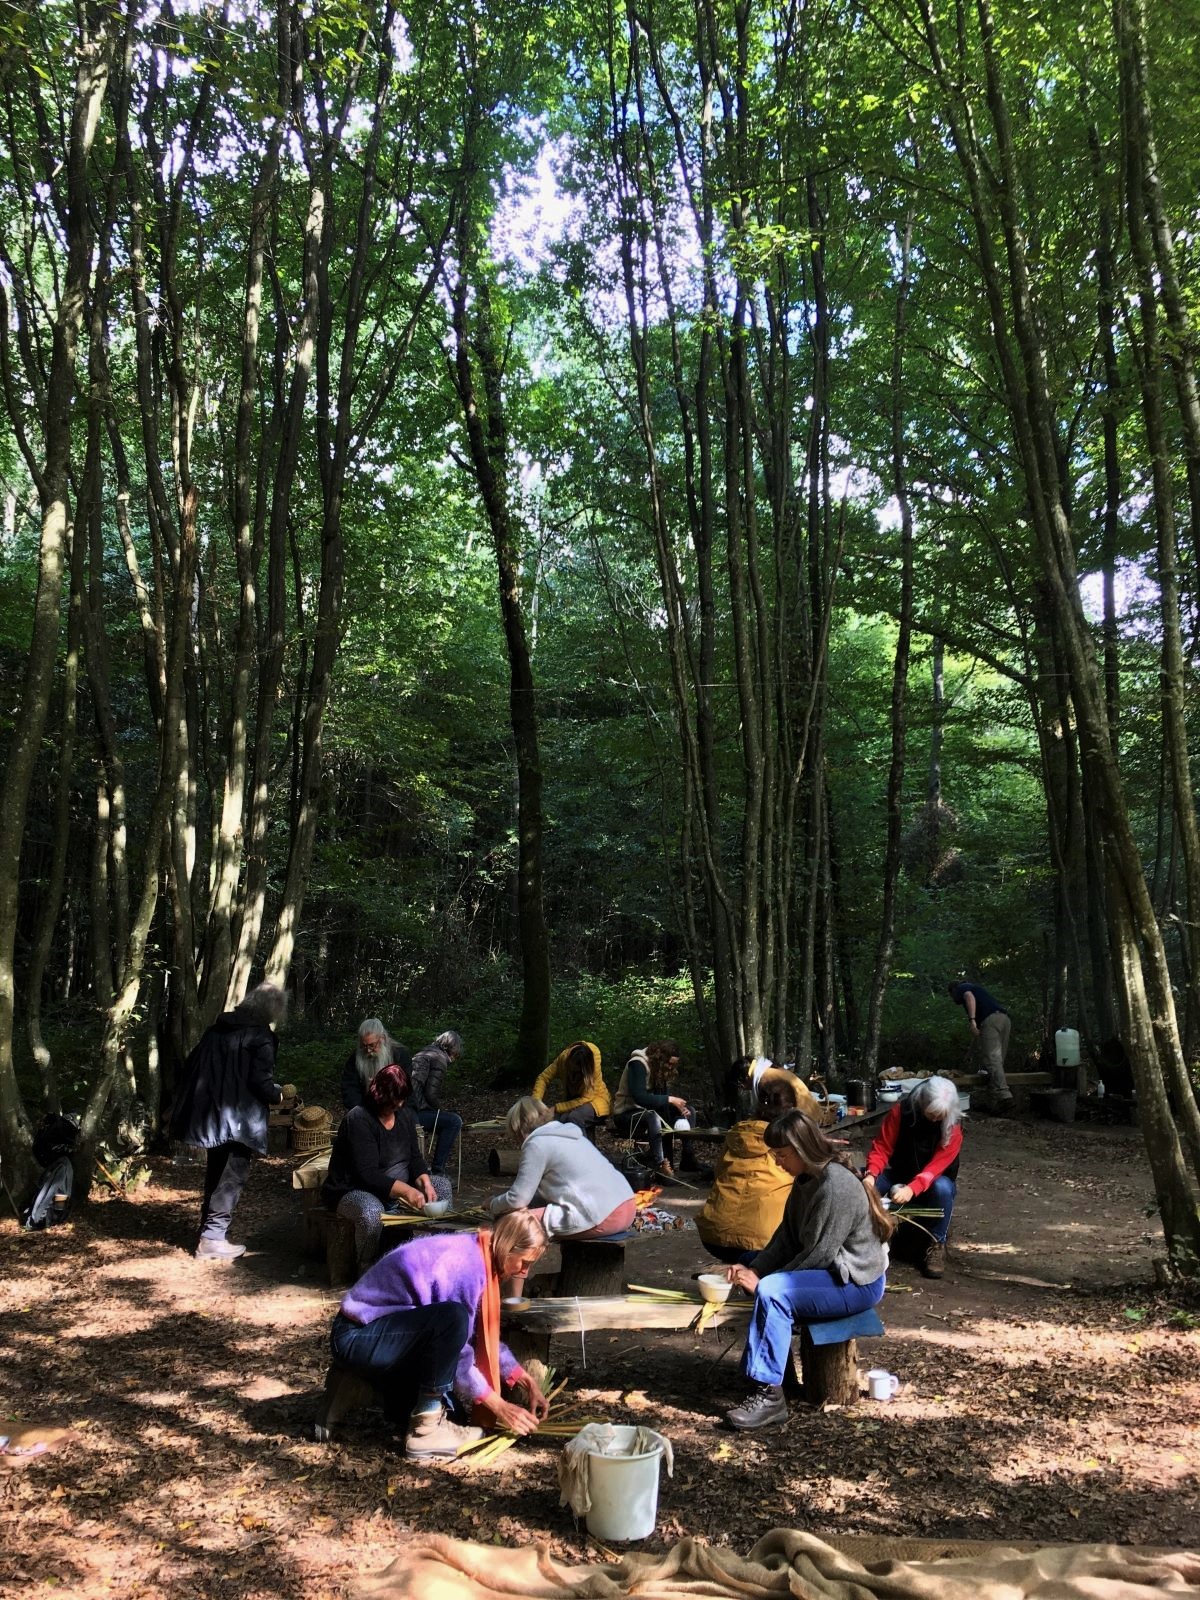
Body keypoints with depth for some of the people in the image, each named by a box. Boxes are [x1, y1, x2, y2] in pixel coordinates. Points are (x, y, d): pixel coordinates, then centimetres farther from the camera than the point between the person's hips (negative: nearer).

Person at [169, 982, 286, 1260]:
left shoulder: (218, 1027, 9)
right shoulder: (261, 1036, -13)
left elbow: (192, 1065, 12)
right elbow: (260, 1082, -19)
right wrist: (277, 1095, 0)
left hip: (208, 1113, 8)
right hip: (238, 1119, -7)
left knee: (216, 1173, 20)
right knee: (233, 1175, 2)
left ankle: (209, 1229, 28)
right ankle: (212, 1239, 1)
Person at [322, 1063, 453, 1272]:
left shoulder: (405, 1115, 4)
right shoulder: (359, 1119, -22)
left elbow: (414, 1158, 6)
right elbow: (367, 1173, -28)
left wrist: (425, 1183, -15)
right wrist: (406, 1191, -36)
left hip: (397, 1190, 8)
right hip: (353, 1191, -8)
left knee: (443, 1186, 1)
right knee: (371, 1213, -40)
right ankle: (367, 1269, -14)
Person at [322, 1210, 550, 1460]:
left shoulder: (472, 1253, 3)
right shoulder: (464, 1265, -25)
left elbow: (481, 1336, 12)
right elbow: (456, 1351, -20)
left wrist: (526, 1381, 8)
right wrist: (499, 1407, -10)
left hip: (387, 1331, 10)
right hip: (356, 1338, -10)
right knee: (452, 1319, -31)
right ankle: (426, 1429, -18)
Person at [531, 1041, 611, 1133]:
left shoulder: (593, 1069, -28)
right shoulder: (564, 1057, -20)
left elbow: (586, 1098, -27)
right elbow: (544, 1078, -16)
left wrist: (556, 1108, -32)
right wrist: (536, 1101, -32)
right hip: (573, 1099, 4)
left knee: (575, 1117, -33)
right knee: (561, 1118, -28)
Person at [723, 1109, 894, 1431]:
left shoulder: (836, 1185, -24)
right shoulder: (806, 1181, 7)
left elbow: (818, 1253, -24)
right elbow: (786, 1239, 7)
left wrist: (762, 1280, -18)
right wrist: (754, 1270, -7)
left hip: (856, 1282, -10)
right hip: (832, 1272, 10)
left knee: (772, 1292, -26)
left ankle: (769, 1394, -21)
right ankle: (779, 1369, 10)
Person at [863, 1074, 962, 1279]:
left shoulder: (952, 1126, -20)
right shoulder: (901, 1111, -16)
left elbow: (937, 1165, -29)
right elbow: (881, 1147, -15)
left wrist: (913, 1188, -46)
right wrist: (871, 1175, -35)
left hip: (933, 1181, -2)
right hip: (898, 1176, 2)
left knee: (943, 1188, -38)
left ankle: (936, 1245, -19)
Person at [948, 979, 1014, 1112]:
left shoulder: (961, 989, 15)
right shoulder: (976, 988, 38)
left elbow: (969, 997, -10)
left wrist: (972, 1020, -18)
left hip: (990, 1019, -8)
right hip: (1005, 1018, 8)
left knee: (992, 1059, -14)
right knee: (997, 1060, 9)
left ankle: (1004, 1097, -28)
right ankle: (993, 1104, 8)